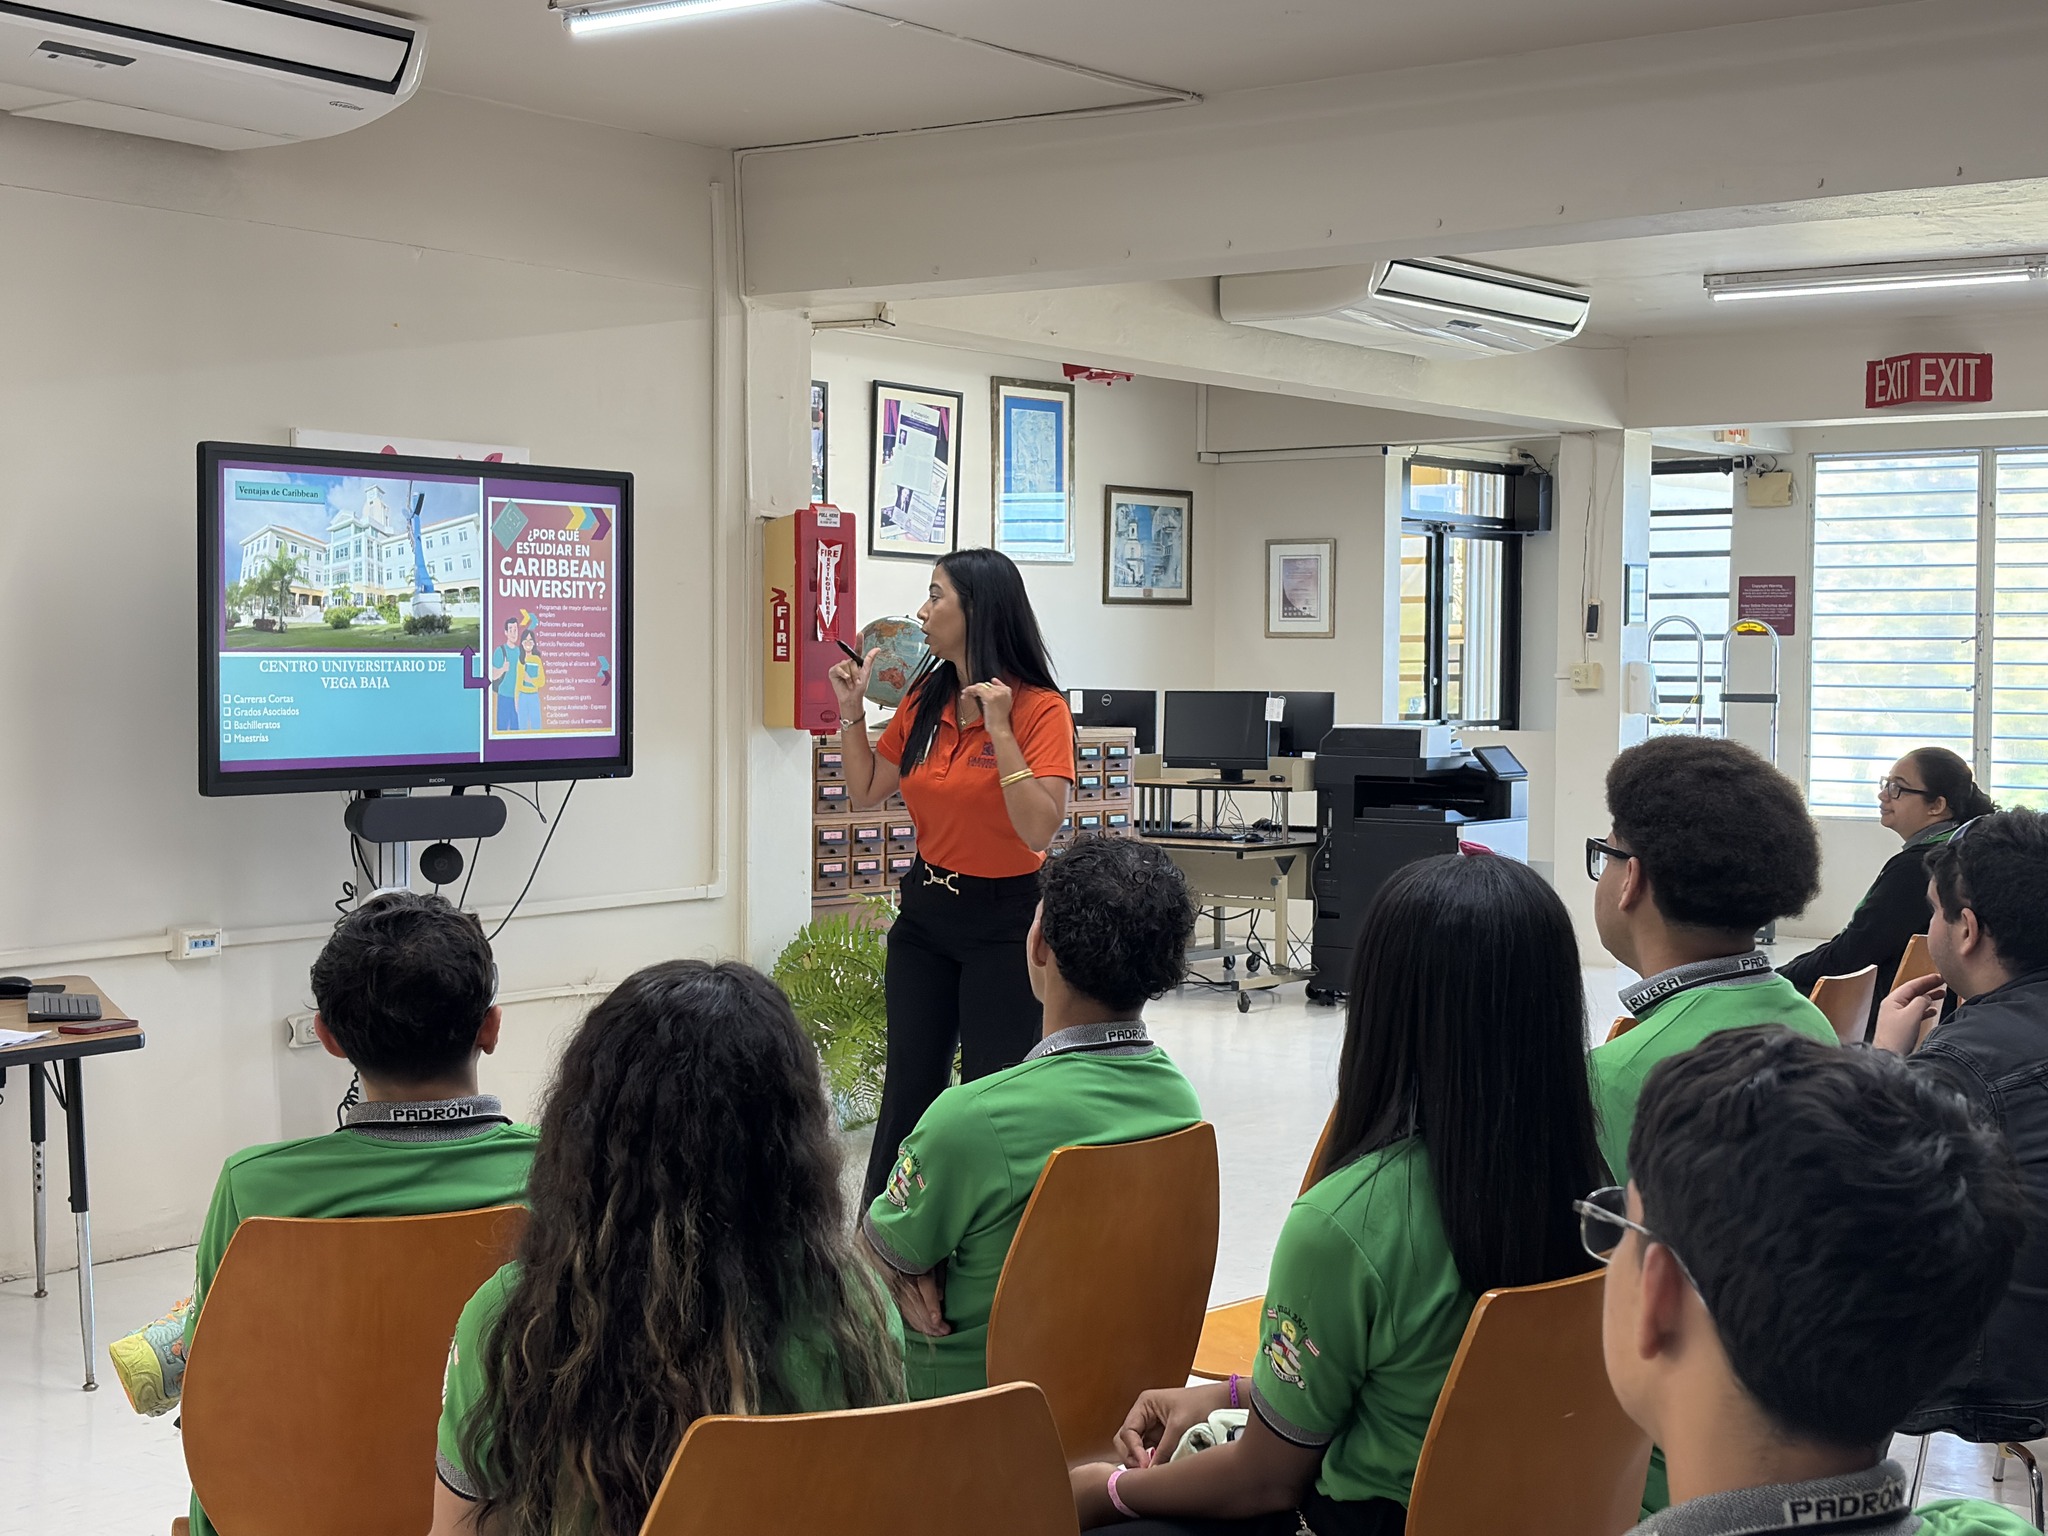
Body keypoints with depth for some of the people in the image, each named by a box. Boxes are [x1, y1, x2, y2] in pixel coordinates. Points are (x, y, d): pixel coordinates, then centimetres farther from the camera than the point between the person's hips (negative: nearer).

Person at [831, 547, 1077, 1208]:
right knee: (908, 1086, 13)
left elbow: (1039, 831, -22)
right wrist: (852, 713, 2)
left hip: (1003, 917, -6)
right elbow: (865, 792, 13)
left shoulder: (1040, 709, -14)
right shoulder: (924, 701, 5)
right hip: (925, 910, 6)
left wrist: (1000, 731, -25)